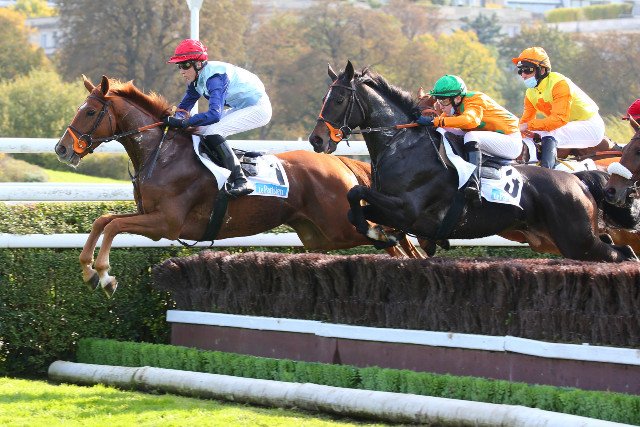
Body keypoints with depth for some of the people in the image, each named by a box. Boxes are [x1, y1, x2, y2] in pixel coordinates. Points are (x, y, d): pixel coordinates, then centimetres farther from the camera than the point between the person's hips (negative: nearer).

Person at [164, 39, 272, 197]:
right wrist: (172, 118, -13)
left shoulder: (214, 77, -28)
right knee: (201, 130, 5)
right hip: (240, 108, 10)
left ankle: (240, 181, -27)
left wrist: (183, 122, -40)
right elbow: (184, 106, 9)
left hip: (258, 108, -10)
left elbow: (214, 114, -38)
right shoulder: (197, 78, 1)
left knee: (212, 133, -25)